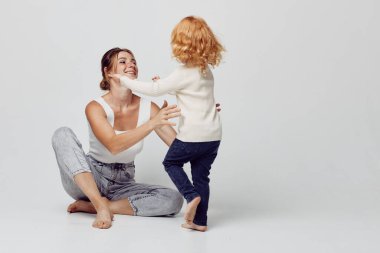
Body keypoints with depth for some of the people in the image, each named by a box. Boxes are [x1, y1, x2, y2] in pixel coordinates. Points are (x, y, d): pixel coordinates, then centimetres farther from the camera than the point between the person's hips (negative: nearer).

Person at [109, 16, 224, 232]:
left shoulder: (184, 73, -13)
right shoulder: (206, 71, 12)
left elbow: (154, 89, -10)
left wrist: (123, 80, -2)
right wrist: (164, 84, 22)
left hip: (193, 135, -7)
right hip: (214, 135, 7)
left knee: (172, 163, 16)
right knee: (201, 175, 13)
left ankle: (192, 196, -2)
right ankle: (200, 221, 14)